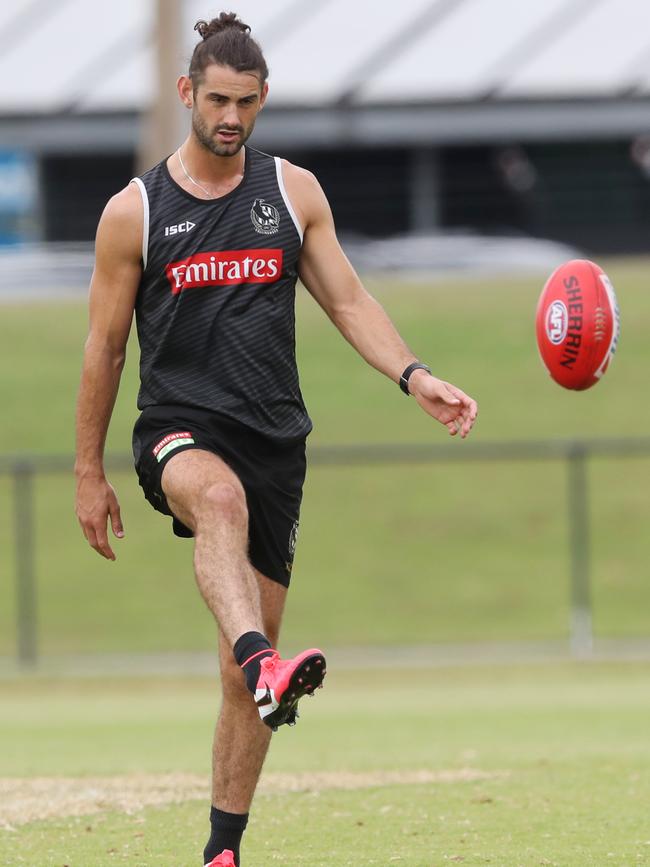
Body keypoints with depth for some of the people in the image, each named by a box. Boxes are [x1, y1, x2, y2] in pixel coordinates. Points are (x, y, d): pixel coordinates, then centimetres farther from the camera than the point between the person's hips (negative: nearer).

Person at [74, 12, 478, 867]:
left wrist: (416, 378, -10)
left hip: (274, 439, 3)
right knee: (219, 497, -42)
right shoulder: (135, 211, 2)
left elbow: (348, 301, 7)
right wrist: (89, 473, 7)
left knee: (245, 673, 3)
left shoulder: (294, 192, 9)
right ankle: (265, 665, -64)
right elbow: (104, 346, 7)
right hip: (180, 430, -3)